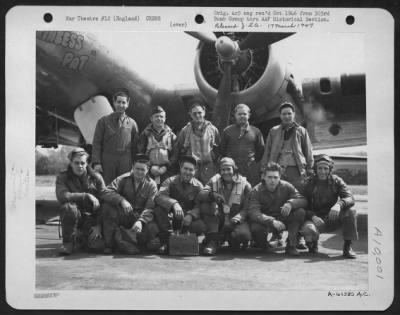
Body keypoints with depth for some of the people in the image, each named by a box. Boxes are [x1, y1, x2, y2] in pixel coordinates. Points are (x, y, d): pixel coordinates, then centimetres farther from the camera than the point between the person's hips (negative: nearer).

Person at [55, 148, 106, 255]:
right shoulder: (62, 177, -1)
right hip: (74, 217, -2)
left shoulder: (96, 177, 1)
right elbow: (62, 196, -21)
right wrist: (86, 196, -25)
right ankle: (68, 242, -16)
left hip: (92, 218, 2)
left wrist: (99, 225, -14)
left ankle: (82, 237, 20)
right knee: (69, 207, -35)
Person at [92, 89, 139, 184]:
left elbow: (135, 146, 11)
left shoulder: (132, 123, 9)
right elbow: (97, 143, 3)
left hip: (126, 163, 1)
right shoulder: (103, 121, 7)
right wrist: (96, 162, -7)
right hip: (107, 162, -1)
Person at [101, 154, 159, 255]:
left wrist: (140, 221, -33)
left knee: (153, 228, -32)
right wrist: (122, 200, -36)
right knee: (108, 206, -29)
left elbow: (150, 208, -14)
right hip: (122, 216, 1)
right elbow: (107, 192, -19)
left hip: (141, 217, 0)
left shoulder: (151, 185, -4)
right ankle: (110, 245, -16)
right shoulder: (123, 179, -4)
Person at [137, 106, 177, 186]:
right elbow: (140, 153, 5)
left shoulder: (170, 135, 10)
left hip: (166, 171, 1)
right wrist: (150, 167, -7)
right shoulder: (145, 134, 9)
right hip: (149, 172, 0)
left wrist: (166, 167, -7)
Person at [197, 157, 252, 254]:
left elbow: (247, 209, -7)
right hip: (218, 220, 2)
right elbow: (200, 195, -13)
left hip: (236, 221, -2)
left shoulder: (244, 185, -2)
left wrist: (237, 218, -26)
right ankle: (213, 240, -19)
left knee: (242, 234, -35)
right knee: (205, 205, -25)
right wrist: (212, 194, -35)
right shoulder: (214, 181, 4)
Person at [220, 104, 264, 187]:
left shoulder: (255, 131, 9)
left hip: (251, 169, 0)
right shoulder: (227, 131, 9)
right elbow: (222, 149, 14)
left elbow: (261, 149, 14)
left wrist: (253, 162, 9)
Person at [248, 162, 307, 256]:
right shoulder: (256, 191, -15)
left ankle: (291, 245, -16)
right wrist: (272, 221, -43)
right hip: (266, 222, -2)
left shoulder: (286, 186, -8)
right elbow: (253, 213, -28)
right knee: (255, 228, -36)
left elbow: (303, 201, -12)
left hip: (284, 220, 2)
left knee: (300, 212, -25)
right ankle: (263, 245, 2)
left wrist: (291, 203, -36)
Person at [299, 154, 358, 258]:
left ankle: (347, 247, -12)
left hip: (333, 218, 2)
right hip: (316, 218, -2)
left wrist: (339, 204, -39)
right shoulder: (309, 183, -3)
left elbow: (350, 198, -16)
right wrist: (313, 217, -28)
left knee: (351, 211, -26)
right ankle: (313, 244, 3)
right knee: (307, 229, -36)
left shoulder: (336, 181, -1)